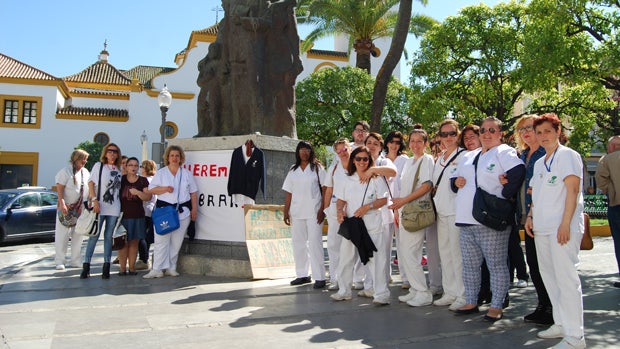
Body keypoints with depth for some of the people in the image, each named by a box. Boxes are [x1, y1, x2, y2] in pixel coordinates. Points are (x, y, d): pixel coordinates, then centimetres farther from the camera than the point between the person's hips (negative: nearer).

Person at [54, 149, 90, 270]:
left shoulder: (86, 172, 13)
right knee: (62, 235, -3)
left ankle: (75, 261, 15)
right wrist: (62, 204, -21)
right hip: (67, 208, -6)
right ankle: (59, 261, 4)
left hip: (82, 210, 6)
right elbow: (59, 189, -12)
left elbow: (89, 189, 17)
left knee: (78, 236, 8)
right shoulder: (66, 171, -6)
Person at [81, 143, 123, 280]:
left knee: (109, 236, 5)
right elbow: (91, 184, -1)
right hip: (99, 206, -3)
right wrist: (95, 200, -12)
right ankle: (86, 265, 2)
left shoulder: (119, 170, 13)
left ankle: (106, 266, 9)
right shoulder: (98, 166, 5)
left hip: (114, 208, 3)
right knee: (94, 235, -4)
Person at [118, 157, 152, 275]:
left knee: (134, 242, 3)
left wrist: (137, 192, -18)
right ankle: (123, 268, 4)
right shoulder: (121, 179, 7)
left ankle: (132, 267, 10)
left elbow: (148, 197, -2)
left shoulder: (143, 181, 6)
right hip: (122, 215, 0)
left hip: (137, 216, 0)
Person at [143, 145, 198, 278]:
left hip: (182, 211, 2)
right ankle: (157, 269, -4)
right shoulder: (160, 173, 9)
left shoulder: (187, 174, 13)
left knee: (177, 241, 3)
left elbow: (193, 193, 13)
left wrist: (194, 209, 5)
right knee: (161, 240, -6)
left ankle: (171, 268, 11)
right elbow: (151, 190, 3)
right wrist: (165, 189, -14)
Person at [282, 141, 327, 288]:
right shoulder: (293, 170, 13)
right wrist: (286, 212, 6)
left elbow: (325, 189, -3)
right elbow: (288, 192, 13)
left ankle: (319, 277, -1)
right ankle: (302, 275, 18)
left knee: (315, 243, -6)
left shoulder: (317, 167, 3)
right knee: (298, 243, 7)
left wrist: (322, 209, -12)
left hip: (314, 211, -4)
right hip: (297, 212, 4)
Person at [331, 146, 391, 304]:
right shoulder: (348, 180, 13)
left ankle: (381, 294, 1)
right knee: (346, 258, 9)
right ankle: (344, 291, 24)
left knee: (375, 258, -7)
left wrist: (367, 207, -17)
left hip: (372, 225, -4)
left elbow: (383, 200, -3)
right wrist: (340, 211, -5)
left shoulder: (376, 178, 1)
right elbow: (341, 200, 15)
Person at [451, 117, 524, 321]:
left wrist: (504, 196, -17)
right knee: (469, 264, 13)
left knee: (496, 265, 1)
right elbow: (455, 178, 29)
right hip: (466, 220, 7)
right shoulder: (469, 156, 22)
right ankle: (471, 302, 24)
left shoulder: (504, 152, -1)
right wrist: (456, 181, 6)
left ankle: (497, 306, 10)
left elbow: (518, 172, -19)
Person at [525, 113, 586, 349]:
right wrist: (530, 216, 11)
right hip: (542, 228, 8)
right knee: (549, 276, 12)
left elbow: (572, 190, -12)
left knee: (566, 278, -8)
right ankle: (561, 323, 24)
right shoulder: (539, 163, 19)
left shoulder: (567, 155, -4)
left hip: (562, 228, -8)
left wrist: (565, 223, -18)